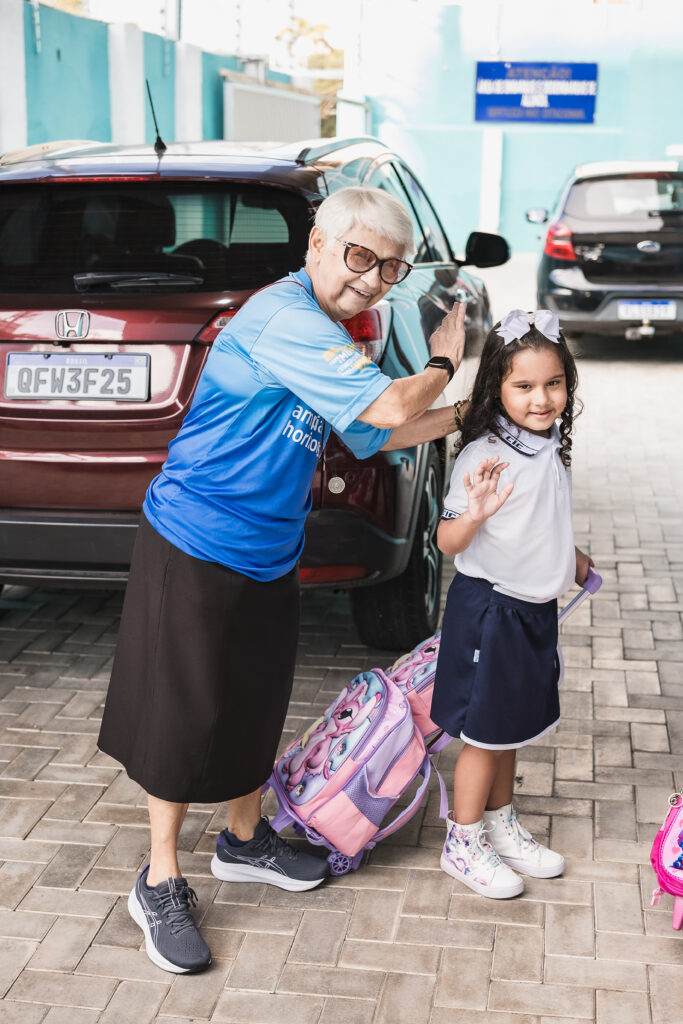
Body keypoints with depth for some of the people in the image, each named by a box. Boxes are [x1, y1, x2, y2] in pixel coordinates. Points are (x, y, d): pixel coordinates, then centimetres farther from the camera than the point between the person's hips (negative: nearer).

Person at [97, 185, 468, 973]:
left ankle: (244, 841, 40)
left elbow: (372, 436, 20)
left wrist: (472, 415, 17)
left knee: (254, 705, 20)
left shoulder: (325, 338, 10)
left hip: (265, 557, 9)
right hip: (194, 551, -9)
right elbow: (390, 408, -24)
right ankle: (160, 886, 18)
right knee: (183, 714, 2)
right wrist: (443, 361, -5)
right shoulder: (284, 317, -21)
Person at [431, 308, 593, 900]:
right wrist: (473, 514, -39)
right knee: (486, 732, 5)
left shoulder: (553, 448, 4)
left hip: (536, 609, 7)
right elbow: (448, 543, -21)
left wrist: (571, 556, 28)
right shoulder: (483, 456, -20)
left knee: (512, 727, 20)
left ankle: (502, 827, 36)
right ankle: (464, 843, 22)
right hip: (489, 611, -7)